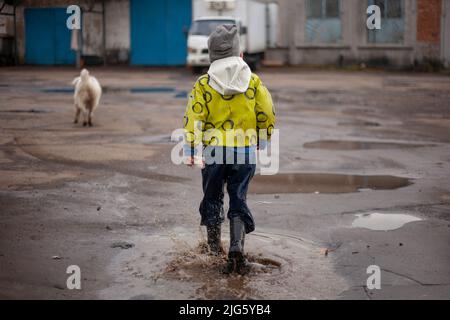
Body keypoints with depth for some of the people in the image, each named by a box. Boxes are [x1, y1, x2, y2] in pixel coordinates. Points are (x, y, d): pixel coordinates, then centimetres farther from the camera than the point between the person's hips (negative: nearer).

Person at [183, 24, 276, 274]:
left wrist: (190, 151, -1)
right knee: (239, 199, 6)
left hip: (213, 151, 0)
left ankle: (214, 242, 28)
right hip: (246, 151, 1)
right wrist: (263, 141, 19)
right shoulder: (253, 82, -1)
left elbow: (194, 118, -7)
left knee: (212, 196, 19)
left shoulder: (204, 84, -4)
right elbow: (268, 114, 4)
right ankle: (237, 249, -8)